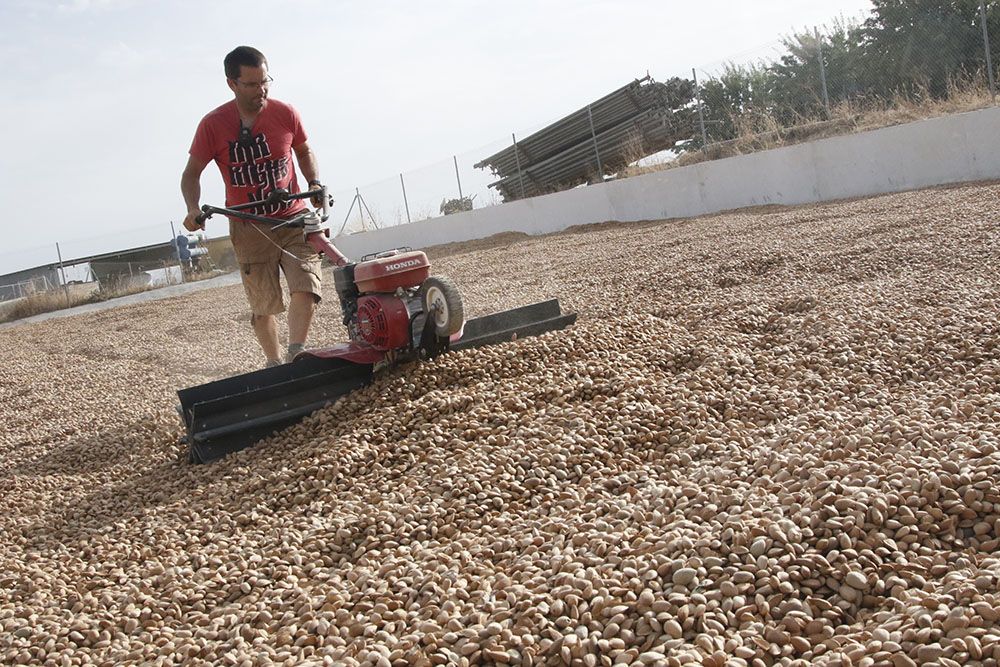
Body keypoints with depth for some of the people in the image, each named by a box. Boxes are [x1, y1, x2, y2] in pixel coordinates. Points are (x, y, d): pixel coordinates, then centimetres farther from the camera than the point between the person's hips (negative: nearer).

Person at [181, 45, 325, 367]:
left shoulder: (285, 113, -2)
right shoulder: (213, 125, -8)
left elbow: (304, 151, 16)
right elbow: (191, 174, 0)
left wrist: (314, 182, -3)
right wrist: (193, 209, -19)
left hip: (293, 219, 1)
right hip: (249, 228, -1)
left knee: (306, 287, -19)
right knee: (263, 305, 6)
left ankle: (295, 357, -21)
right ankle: (274, 364, 23)